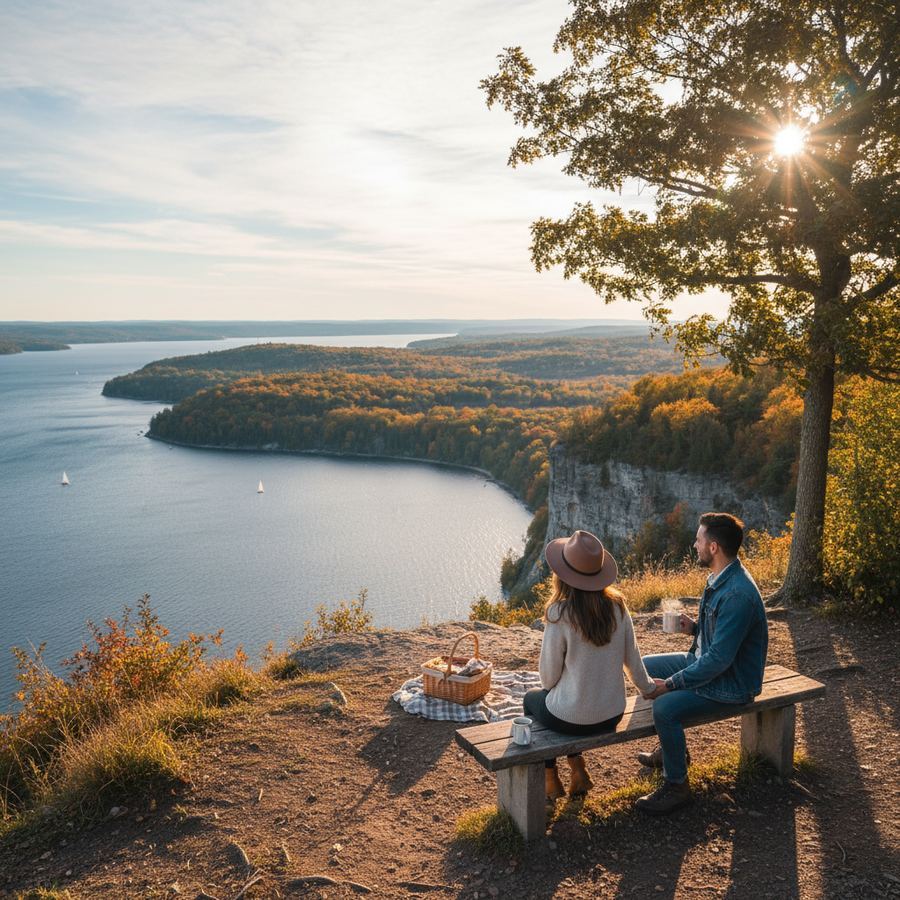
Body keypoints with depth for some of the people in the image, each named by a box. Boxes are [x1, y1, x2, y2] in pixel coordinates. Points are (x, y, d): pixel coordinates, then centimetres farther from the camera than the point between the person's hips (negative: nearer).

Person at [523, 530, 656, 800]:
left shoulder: (560, 613, -24)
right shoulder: (616, 605, -10)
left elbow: (549, 675, -14)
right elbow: (631, 656, 4)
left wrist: (548, 687, 11)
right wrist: (647, 686, 24)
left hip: (573, 719, -4)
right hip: (612, 715, 5)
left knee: (532, 699, 29)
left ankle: (551, 779, 35)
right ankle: (577, 770, 30)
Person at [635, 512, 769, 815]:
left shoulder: (737, 594, -31)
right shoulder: (720, 577, 1)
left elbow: (719, 659, -31)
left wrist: (671, 684, -26)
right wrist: (695, 627, -2)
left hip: (731, 682, -11)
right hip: (706, 660, 11)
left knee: (665, 707, -28)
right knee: (646, 668, 14)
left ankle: (676, 785, -5)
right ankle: (671, 749, 27)